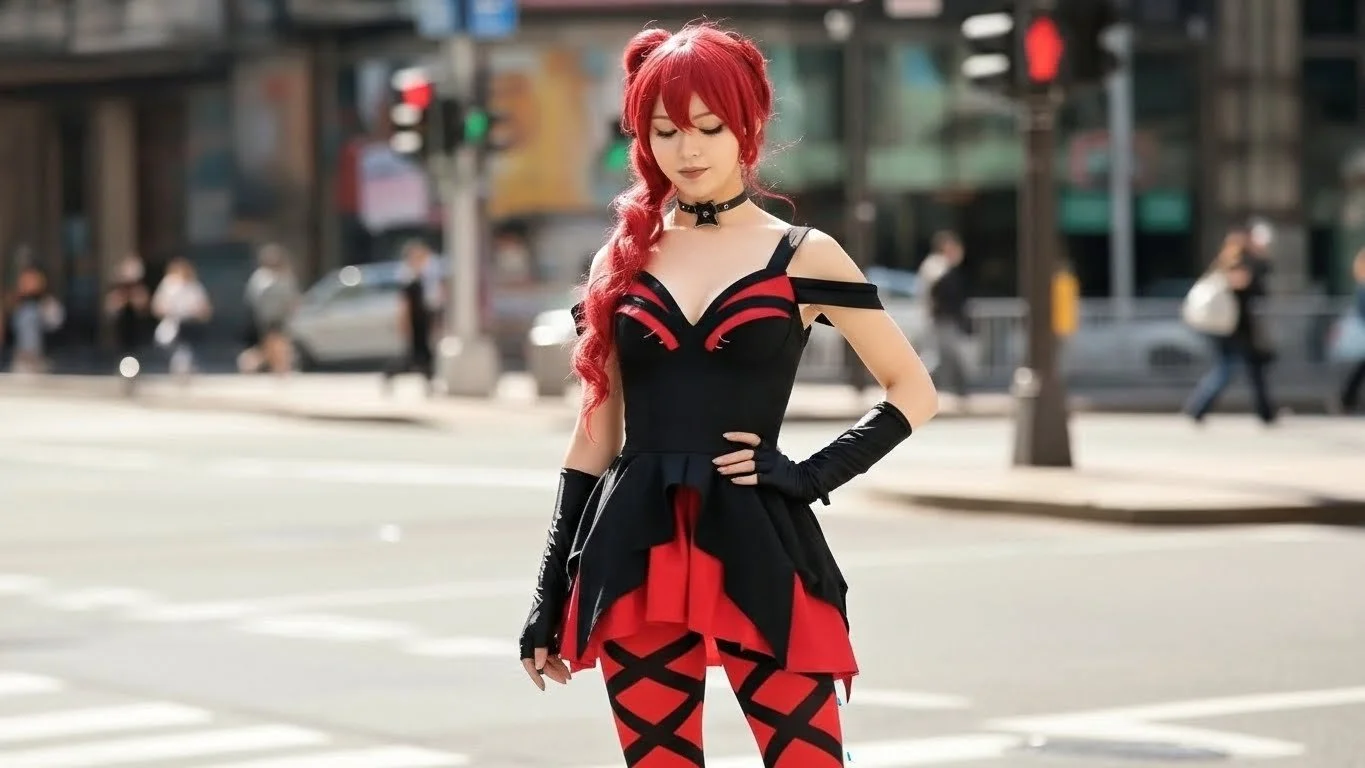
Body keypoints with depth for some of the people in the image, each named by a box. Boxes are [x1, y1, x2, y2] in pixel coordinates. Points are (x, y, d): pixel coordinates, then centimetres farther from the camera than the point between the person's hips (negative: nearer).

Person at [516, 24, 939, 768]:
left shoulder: (802, 258, 3)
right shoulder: (622, 260, 11)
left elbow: (913, 391, 8)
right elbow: (594, 437, 13)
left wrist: (814, 474, -6)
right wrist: (550, 598, 10)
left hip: (759, 553, -2)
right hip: (638, 558, 3)